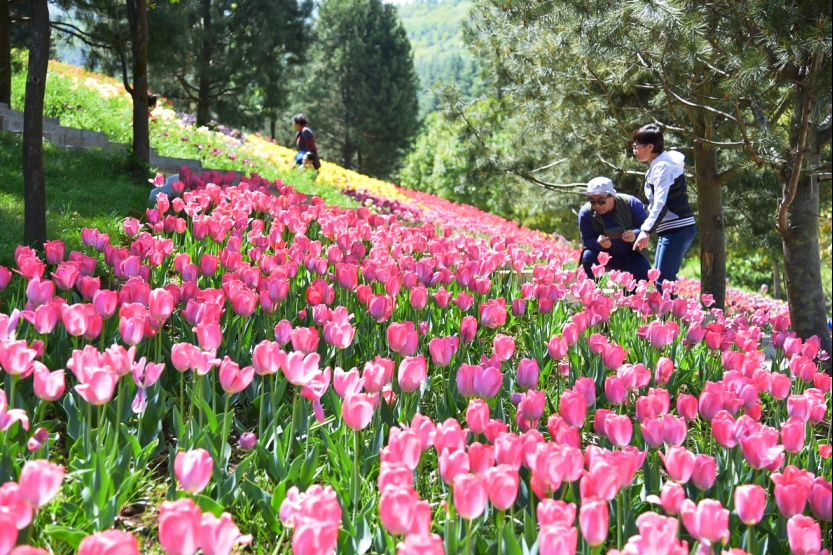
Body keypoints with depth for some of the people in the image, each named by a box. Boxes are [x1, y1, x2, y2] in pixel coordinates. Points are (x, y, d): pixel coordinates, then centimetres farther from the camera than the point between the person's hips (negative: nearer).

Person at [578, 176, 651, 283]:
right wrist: (598, 242, -42)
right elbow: (586, 240, -18)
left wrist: (635, 234, -40)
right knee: (588, 257, -30)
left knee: (645, 276, -20)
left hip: (631, 258, 1)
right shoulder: (586, 213, -19)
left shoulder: (631, 203, -19)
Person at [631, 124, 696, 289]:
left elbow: (661, 203, -25)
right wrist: (646, 228, 22)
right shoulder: (657, 165, 16)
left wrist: (646, 231, -34)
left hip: (677, 230, -11)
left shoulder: (662, 167, -14)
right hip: (671, 230, 11)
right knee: (658, 277, 14)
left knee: (663, 281, -14)